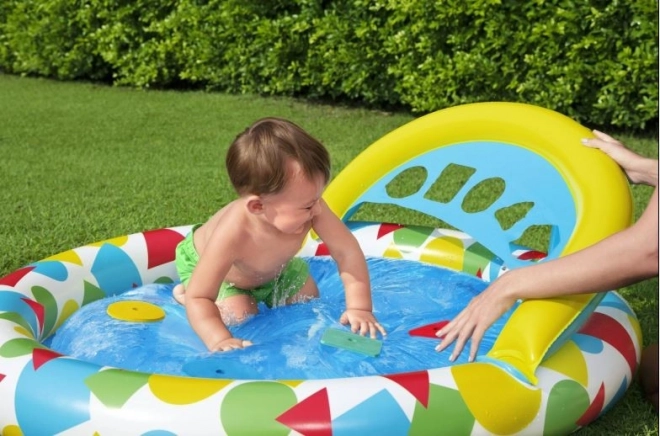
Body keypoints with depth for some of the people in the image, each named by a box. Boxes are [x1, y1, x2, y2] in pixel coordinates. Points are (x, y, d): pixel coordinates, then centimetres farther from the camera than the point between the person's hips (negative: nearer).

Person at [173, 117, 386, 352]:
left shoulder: (311, 207, -39)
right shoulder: (231, 235, -49)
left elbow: (347, 252, -33)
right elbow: (199, 299, -45)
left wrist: (359, 307, -41)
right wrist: (219, 340, -60)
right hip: (203, 262, -4)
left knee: (309, 302, 5)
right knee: (241, 318, -18)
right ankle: (184, 292, 6)